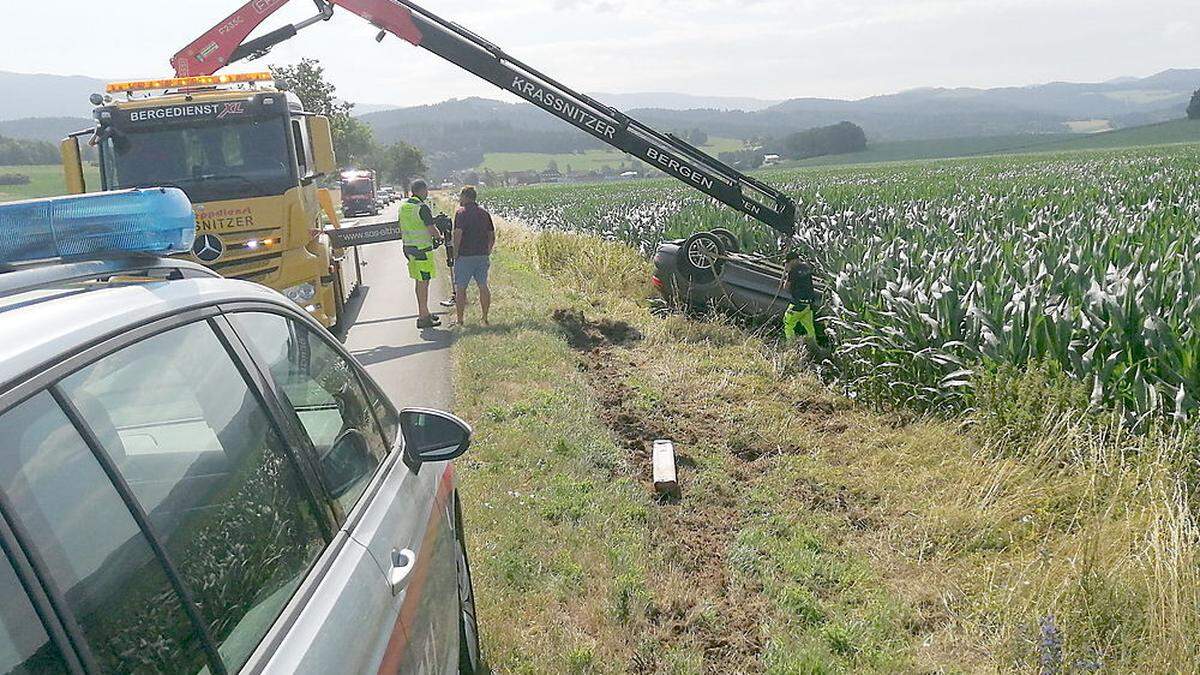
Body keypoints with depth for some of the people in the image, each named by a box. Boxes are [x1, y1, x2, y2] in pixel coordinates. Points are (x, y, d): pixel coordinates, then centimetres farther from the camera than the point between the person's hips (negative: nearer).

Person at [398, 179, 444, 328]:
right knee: (423, 283, -3)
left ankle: (424, 313, 26)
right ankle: (423, 318, 0)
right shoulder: (422, 207, -16)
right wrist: (439, 237, 3)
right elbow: (432, 230, -16)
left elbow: (401, 230, 16)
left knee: (419, 281, 16)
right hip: (422, 249, -8)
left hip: (408, 247, 8)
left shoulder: (403, 206, 9)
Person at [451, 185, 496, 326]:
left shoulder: (461, 212, -8)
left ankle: (460, 320, 6)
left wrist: (455, 253, -7)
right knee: (483, 286, 9)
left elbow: (458, 235, -16)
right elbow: (492, 236, 11)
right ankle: (485, 318, 11)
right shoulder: (484, 213, 10)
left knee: (460, 288, 3)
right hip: (482, 255, 5)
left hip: (465, 256, -5)